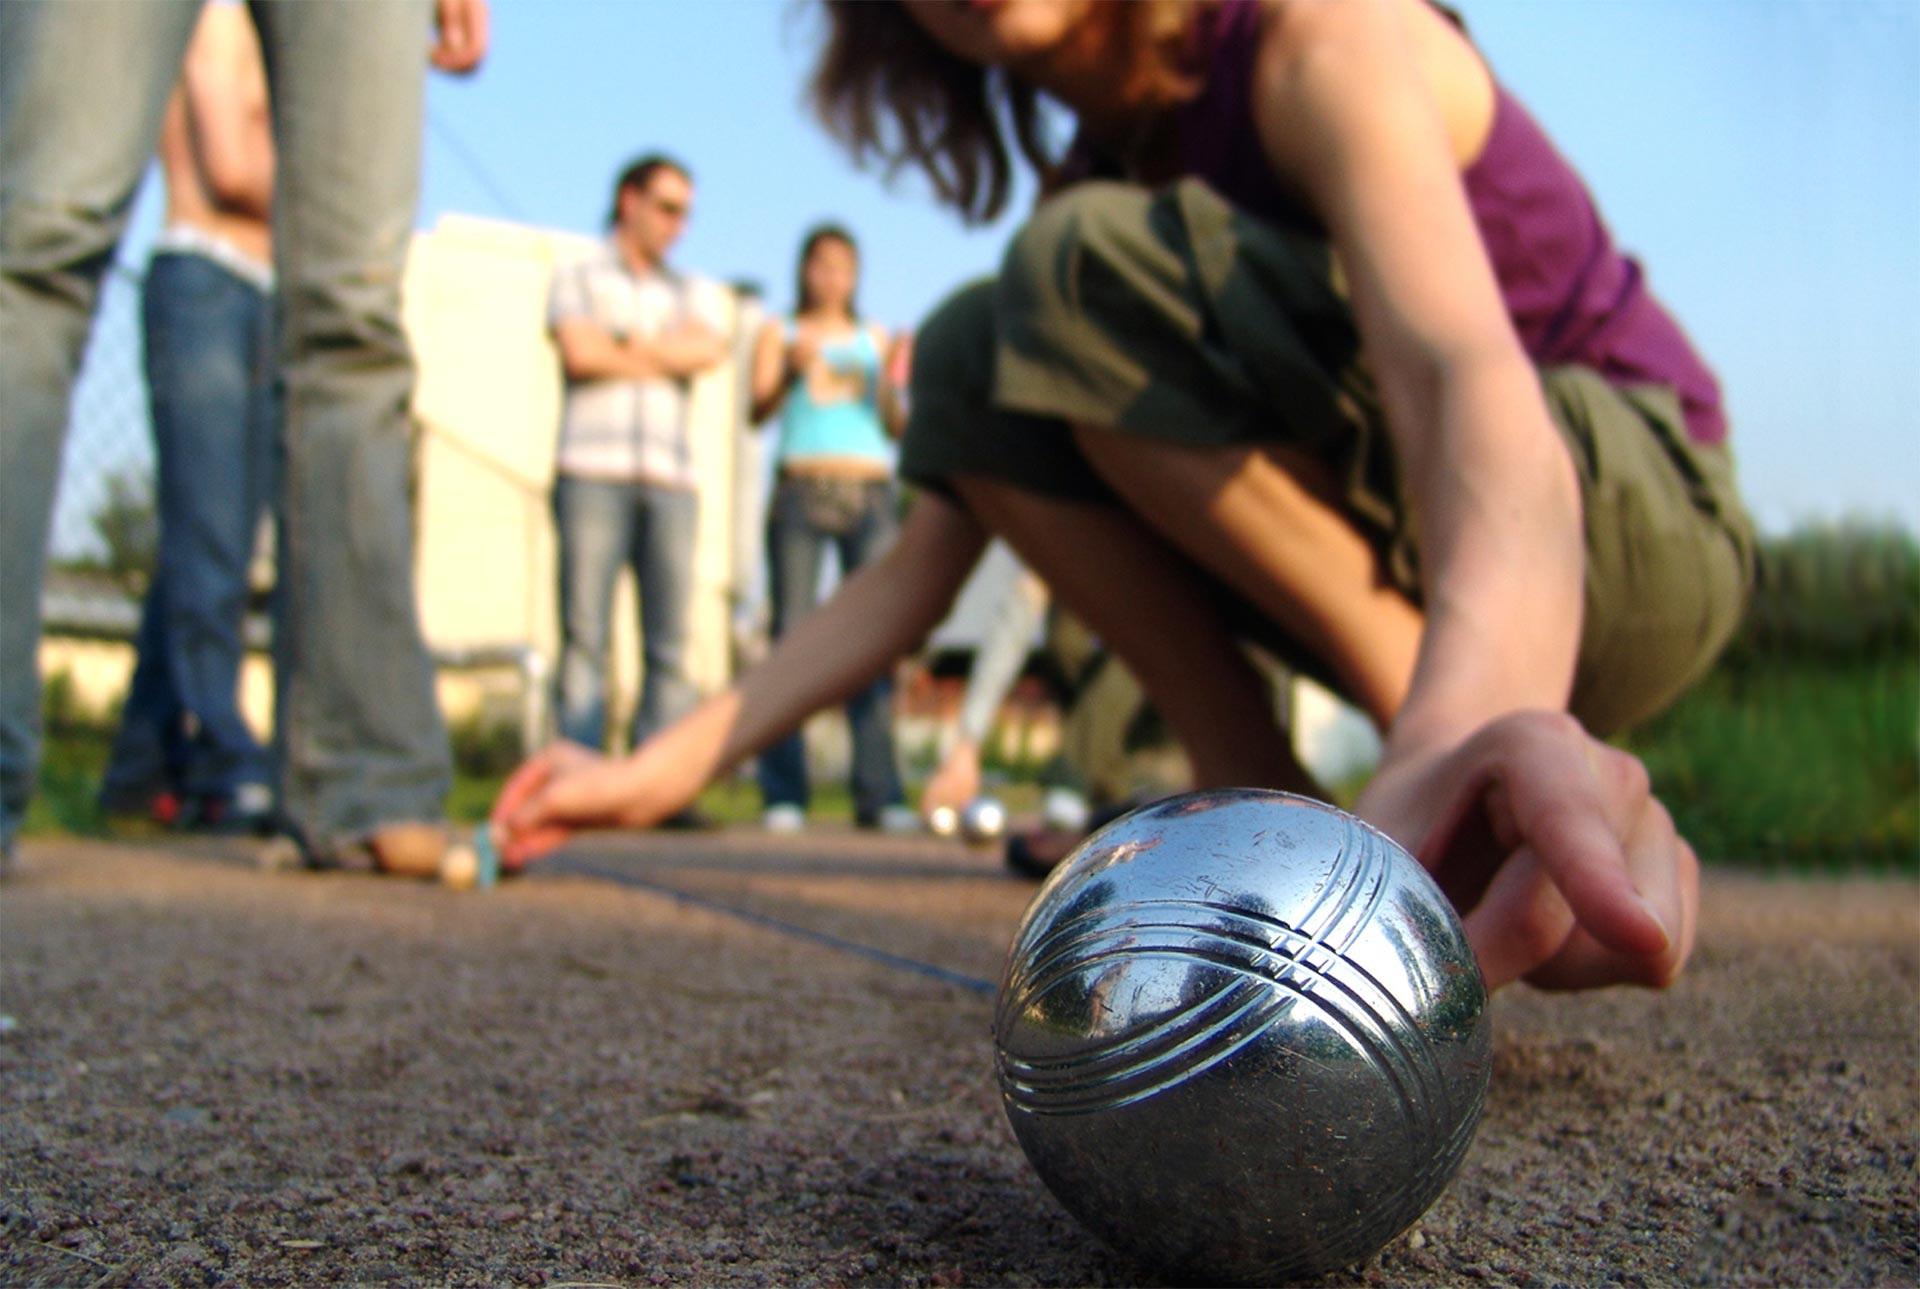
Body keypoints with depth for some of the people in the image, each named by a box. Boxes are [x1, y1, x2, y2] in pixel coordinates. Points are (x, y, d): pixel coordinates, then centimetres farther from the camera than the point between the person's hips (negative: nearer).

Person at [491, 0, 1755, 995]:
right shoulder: (1100, 168, 5)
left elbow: (1463, 369, -38)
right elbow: (924, 562, 2)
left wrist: (1468, 721, -59)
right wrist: (663, 769, -3)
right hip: (1410, 578, 7)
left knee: (1093, 264, -24)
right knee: (968, 361, -6)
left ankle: (1483, 795, -20)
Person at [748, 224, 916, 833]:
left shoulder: (876, 339, 23)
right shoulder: (779, 333, 18)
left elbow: (896, 427, 14)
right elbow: (758, 410, 3)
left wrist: (893, 383, -5)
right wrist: (792, 371, -16)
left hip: (871, 492, 2)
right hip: (802, 489, -2)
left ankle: (879, 794, -9)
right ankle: (784, 796, -10)